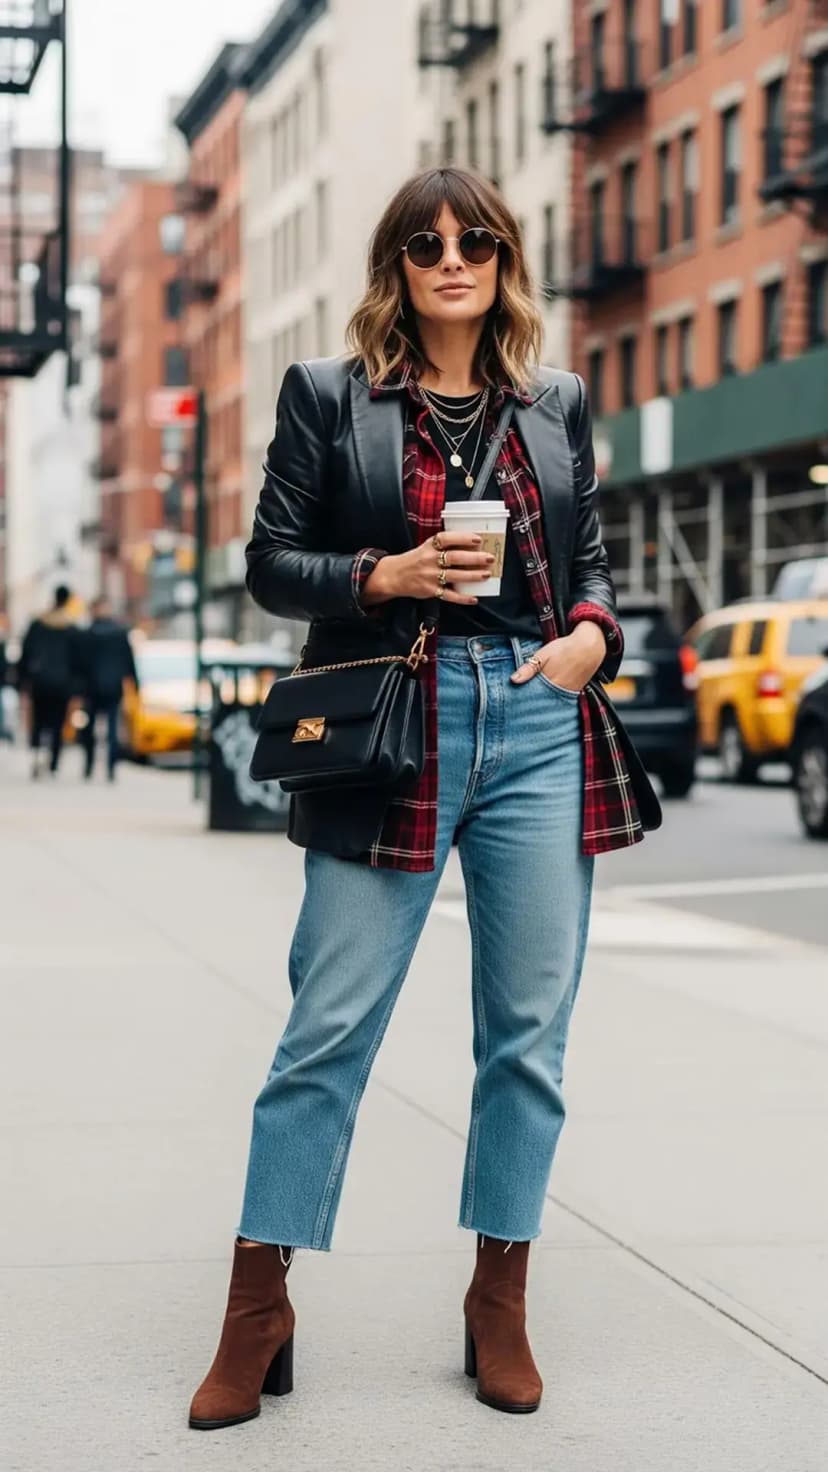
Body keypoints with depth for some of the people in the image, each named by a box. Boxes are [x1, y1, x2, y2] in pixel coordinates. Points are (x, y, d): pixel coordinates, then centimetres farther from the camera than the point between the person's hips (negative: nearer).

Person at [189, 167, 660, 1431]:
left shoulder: (559, 406, 14)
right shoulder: (327, 396, 6)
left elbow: (591, 557, 18)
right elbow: (272, 561, 4)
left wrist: (593, 632, -3)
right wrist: (385, 576, -12)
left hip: (540, 724, 3)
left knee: (529, 1031, 5)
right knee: (329, 1028, -3)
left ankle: (500, 1300, 18)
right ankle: (257, 1313, 7)